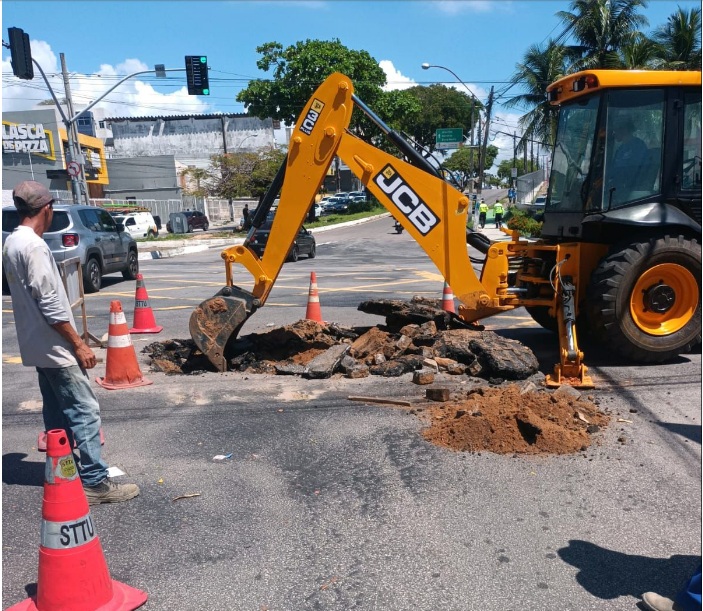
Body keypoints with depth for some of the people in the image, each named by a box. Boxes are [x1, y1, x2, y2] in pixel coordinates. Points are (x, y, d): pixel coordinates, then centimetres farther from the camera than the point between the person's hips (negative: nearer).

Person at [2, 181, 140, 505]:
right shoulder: (33, 246, -19)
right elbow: (50, 304, -23)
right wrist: (78, 344, -18)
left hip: (39, 347, 10)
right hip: (55, 347, -10)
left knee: (58, 415, 17)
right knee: (84, 412, -6)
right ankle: (94, 482, -2)